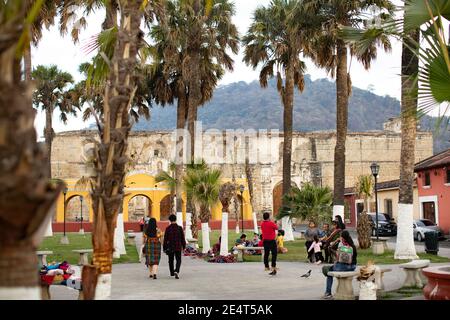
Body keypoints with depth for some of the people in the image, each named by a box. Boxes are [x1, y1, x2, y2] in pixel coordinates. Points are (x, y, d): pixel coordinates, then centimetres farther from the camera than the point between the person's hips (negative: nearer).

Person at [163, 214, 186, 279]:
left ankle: (172, 272, 28)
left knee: (171, 260, 17)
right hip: (178, 247, -1)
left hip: (170, 247, 1)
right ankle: (176, 271, -21)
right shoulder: (179, 228, -6)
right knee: (178, 260, 2)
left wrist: (164, 248, 3)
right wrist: (183, 246, 8)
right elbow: (182, 238, -2)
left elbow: (165, 239, -4)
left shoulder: (168, 228, -6)